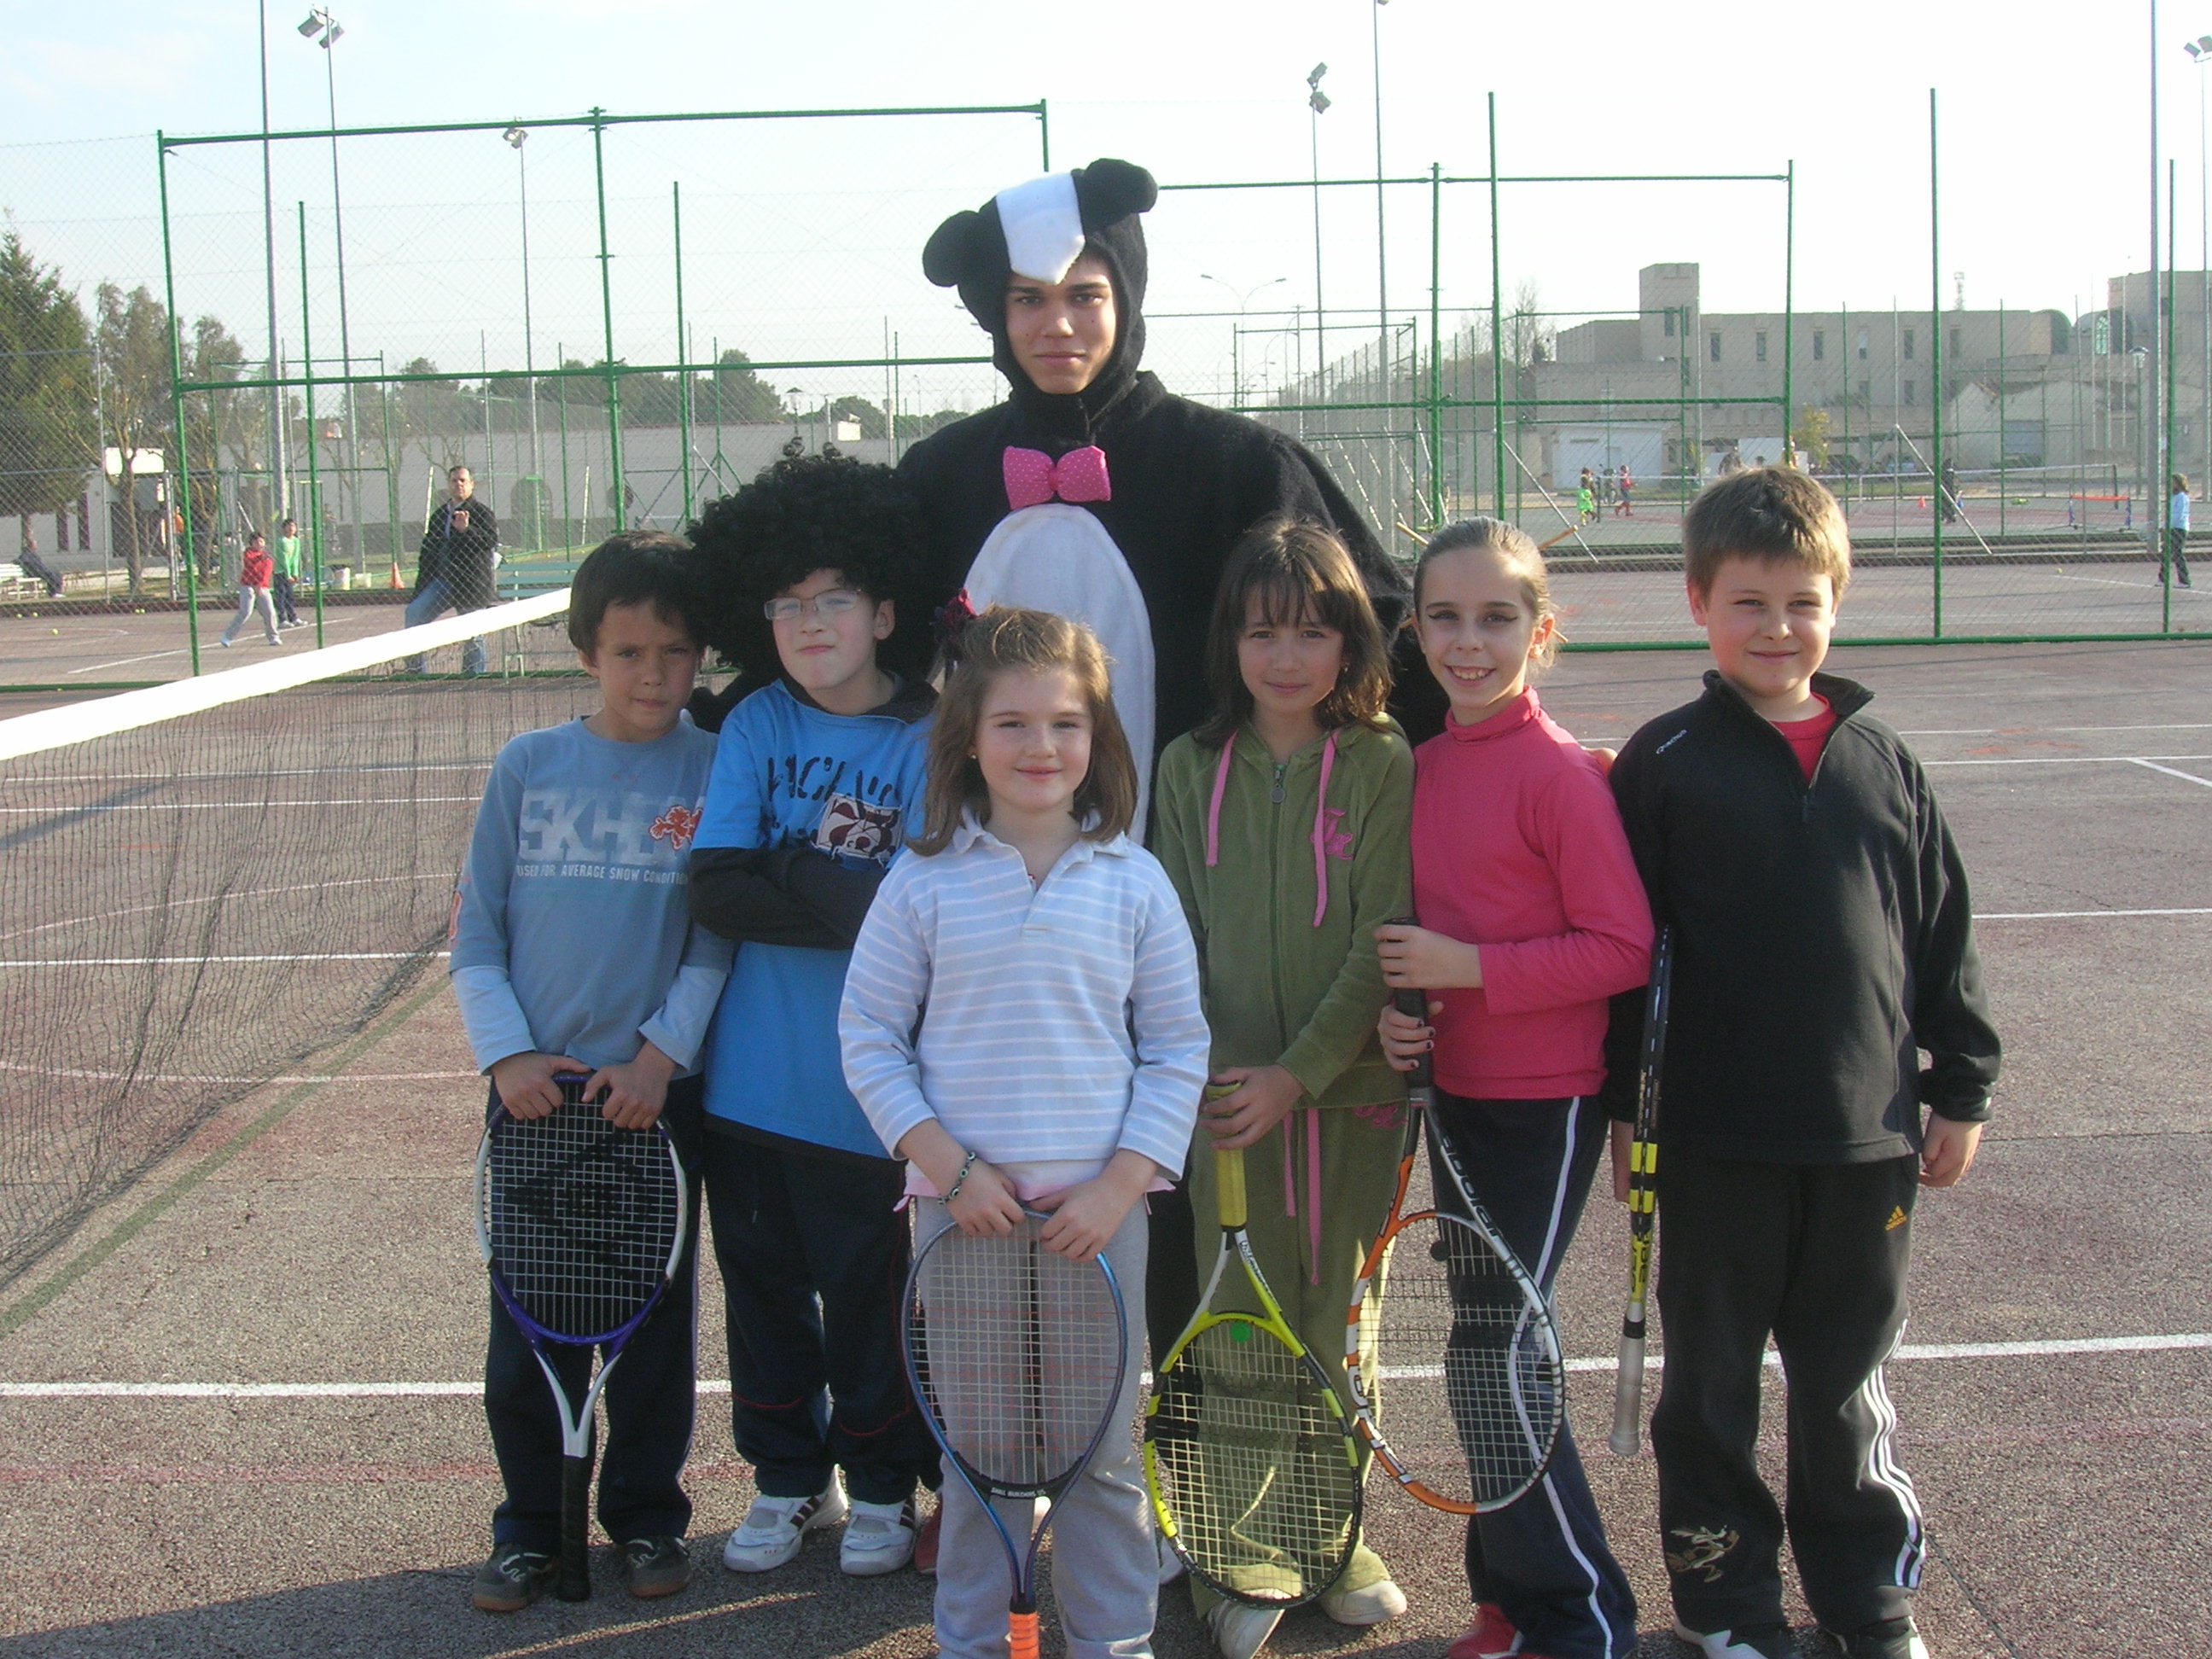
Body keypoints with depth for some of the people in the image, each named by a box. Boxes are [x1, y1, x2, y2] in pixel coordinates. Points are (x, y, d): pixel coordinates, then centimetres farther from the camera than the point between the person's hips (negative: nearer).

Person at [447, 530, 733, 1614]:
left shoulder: (716, 773, -2)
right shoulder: (526, 769, 3)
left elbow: (718, 942, -3)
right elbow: (475, 939, 6)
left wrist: (662, 1054, -13)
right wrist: (507, 1052, -6)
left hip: (657, 1088, -1)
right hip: (535, 1087, 1)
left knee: (655, 1315, 9)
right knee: (528, 1318, 7)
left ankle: (646, 1515, 25)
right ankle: (531, 1525, 22)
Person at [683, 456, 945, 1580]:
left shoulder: (927, 740, -5)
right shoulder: (755, 726, 3)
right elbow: (714, 889, -7)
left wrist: (780, 875, -16)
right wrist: (852, 895, -16)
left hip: (870, 1092, -3)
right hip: (750, 1078, 3)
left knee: (871, 1293, 8)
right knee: (764, 1285, 15)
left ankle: (883, 1486, 28)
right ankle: (788, 1476, 33)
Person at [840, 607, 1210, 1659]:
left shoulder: (1133, 882, 1)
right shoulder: (923, 883, -1)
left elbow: (1177, 1052, 3)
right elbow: (869, 1036, 1)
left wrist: (1117, 1186, -7)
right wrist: (948, 1166, -9)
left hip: (1097, 1205, 0)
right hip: (962, 1204, 0)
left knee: (1102, 1447, 8)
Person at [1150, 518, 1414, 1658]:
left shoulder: (1384, 768, -4)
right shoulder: (1191, 767, 3)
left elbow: (1382, 943, -8)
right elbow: (1178, 936, 3)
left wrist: (1299, 1072, -14)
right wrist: (1208, 1068, -9)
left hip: (1348, 1088, -1)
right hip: (1225, 1092, 1)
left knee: (1335, 1318, 9)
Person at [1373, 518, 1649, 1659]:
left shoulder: (1559, 773, -16)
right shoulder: (1424, 766, 6)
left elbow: (1623, 950, -18)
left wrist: (1469, 968, -20)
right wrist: (1401, 1012, -2)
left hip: (1544, 1107, -7)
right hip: (1456, 1094, 8)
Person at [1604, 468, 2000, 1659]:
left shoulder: (1881, 761, 5)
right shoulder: (1665, 764, -4)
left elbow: (1942, 931, 10)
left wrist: (1960, 1092, 9)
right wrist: (1623, 1105, -4)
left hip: (1868, 1134, 2)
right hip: (1718, 1141, -2)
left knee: (1849, 1378, 15)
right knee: (1711, 1379, 10)